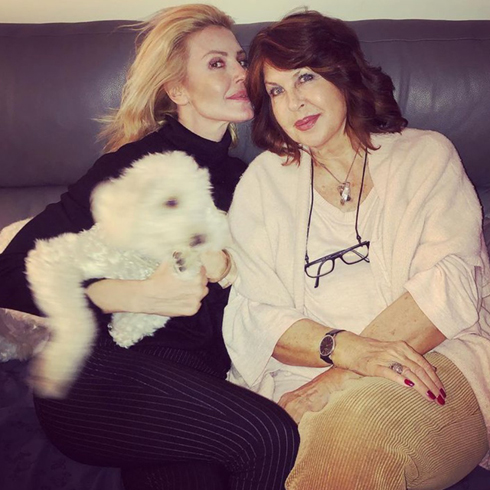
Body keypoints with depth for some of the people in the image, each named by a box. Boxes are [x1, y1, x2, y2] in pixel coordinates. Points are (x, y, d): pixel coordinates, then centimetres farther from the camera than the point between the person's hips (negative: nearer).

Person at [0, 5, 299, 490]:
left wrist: (226, 264, -6)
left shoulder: (237, 175, 19)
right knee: (272, 436, -25)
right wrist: (139, 294, -21)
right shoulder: (138, 164, -3)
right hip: (101, 371, -4)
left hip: (194, 371, 5)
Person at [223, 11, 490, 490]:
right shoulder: (261, 184, 13)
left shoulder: (426, 155, 10)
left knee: (364, 427, -33)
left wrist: (343, 379, -17)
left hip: (438, 361, 0)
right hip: (303, 379, 1)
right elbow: (255, 314, 2)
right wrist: (347, 348, -19)